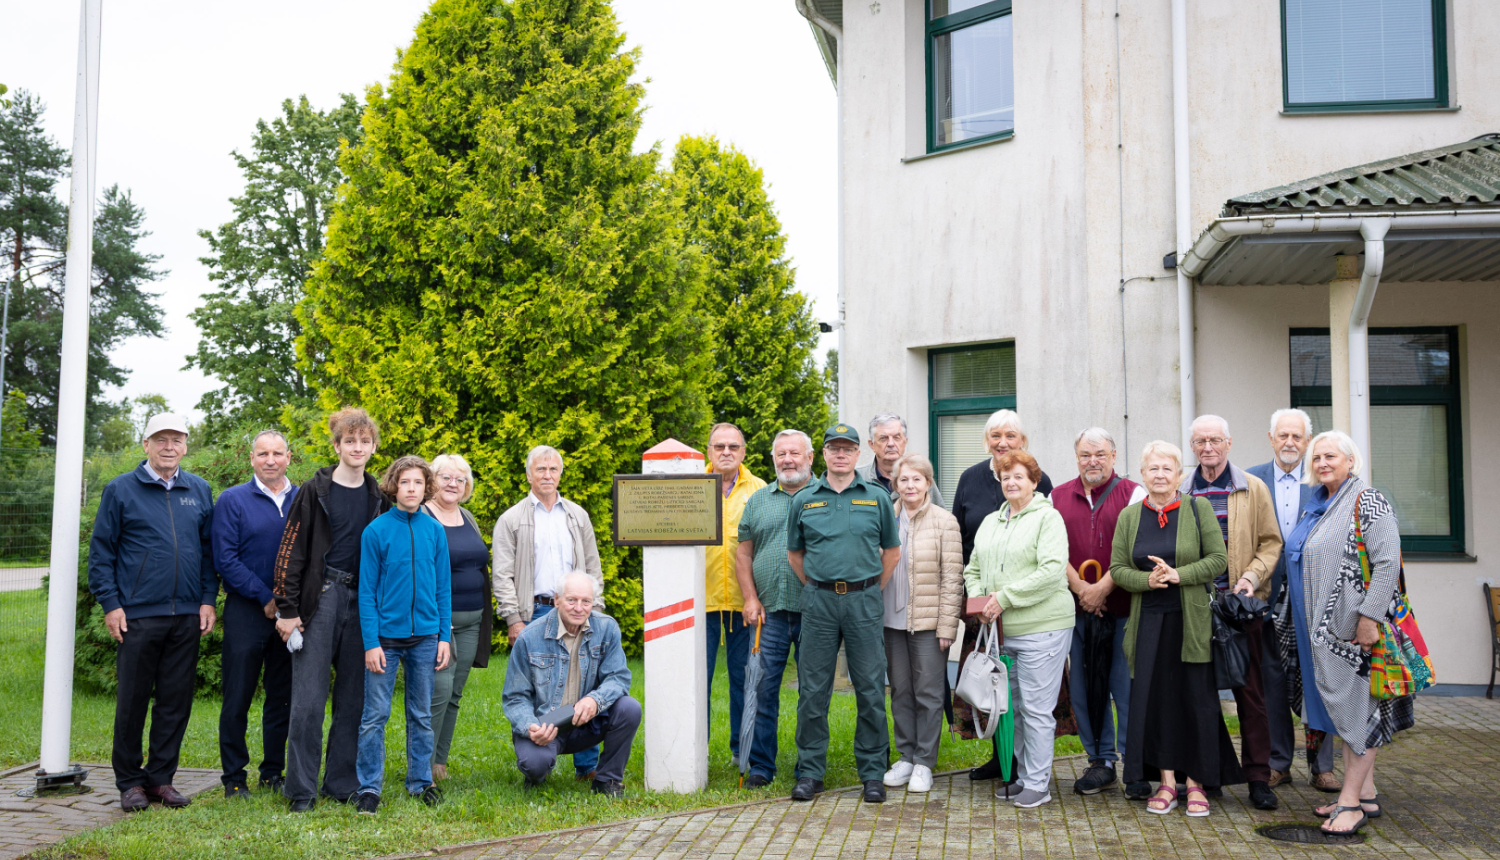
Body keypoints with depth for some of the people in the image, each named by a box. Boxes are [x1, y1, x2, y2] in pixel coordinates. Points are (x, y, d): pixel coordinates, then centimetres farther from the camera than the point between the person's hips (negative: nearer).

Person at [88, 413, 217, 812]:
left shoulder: (199, 491, 11)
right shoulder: (120, 490, 2)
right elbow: (101, 552, 1)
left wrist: (208, 599, 5)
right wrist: (110, 603, -6)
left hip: (187, 616, 3)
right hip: (137, 615, -3)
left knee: (176, 701, 6)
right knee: (132, 700, 3)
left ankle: (161, 778, 17)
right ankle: (130, 782, 16)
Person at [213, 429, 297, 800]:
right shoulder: (232, 500, -1)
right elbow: (226, 559, -7)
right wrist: (267, 598, -11)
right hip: (246, 611, -3)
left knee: (283, 697, 9)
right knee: (238, 698, 0)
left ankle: (273, 772, 21)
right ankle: (234, 777, 12)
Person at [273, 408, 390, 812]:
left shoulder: (378, 498, 11)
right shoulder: (315, 491, -1)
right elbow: (291, 551, -4)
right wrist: (287, 609, -9)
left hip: (361, 604, 4)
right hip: (319, 599, -4)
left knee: (353, 698, 7)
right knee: (308, 699, -3)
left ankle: (343, 783, 17)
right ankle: (302, 789, 7)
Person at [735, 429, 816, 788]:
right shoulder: (758, 500, 12)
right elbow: (743, 552, 13)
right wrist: (751, 598, 4)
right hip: (770, 610, 2)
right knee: (764, 687, 3)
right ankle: (761, 765, 12)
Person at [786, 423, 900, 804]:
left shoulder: (877, 497, 5)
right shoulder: (804, 500, 6)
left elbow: (892, 550, 12)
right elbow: (794, 554, 15)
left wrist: (873, 590, 8)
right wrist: (817, 587, 9)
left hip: (863, 600, 0)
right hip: (818, 601, 1)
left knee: (870, 689, 3)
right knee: (812, 690, 3)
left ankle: (873, 773, 13)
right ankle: (810, 771, 13)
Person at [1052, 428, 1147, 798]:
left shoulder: (1133, 493, 2)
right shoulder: (1058, 498, 11)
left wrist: (1102, 587, -12)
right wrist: (1081, 589, -6)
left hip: (1123, 609, -3)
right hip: (1077, 611, 4)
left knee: (1128, 688, -3)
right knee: (1083, 688, 7)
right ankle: (1100, 762, 20)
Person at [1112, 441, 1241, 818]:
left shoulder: (1198, 509, 1)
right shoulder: (1129, 516, 7)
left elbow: (1218, 559, -4)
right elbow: (1117, 569, 5)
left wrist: (1178, 575, -16)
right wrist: (1148, 580, -14)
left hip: (1191, 619, -2)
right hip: (1149, 620, 2)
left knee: (1196, 698, 2)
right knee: (1154, 698, 3)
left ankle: (1196, 782, 13)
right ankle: (1167, 780, 13)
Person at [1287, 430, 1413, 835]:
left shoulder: (1368, 503, -11)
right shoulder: (1317, 506, 14)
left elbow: (1388, 563, -18)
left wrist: (1369, 618, -23)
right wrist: (1307, 622, 19)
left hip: (1354, 627, -8)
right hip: (1320, 627, 8)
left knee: (1355, 705, -3)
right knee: (1341, 706, 11)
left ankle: (1351, 799, 2)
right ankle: (1366, 793, 20)